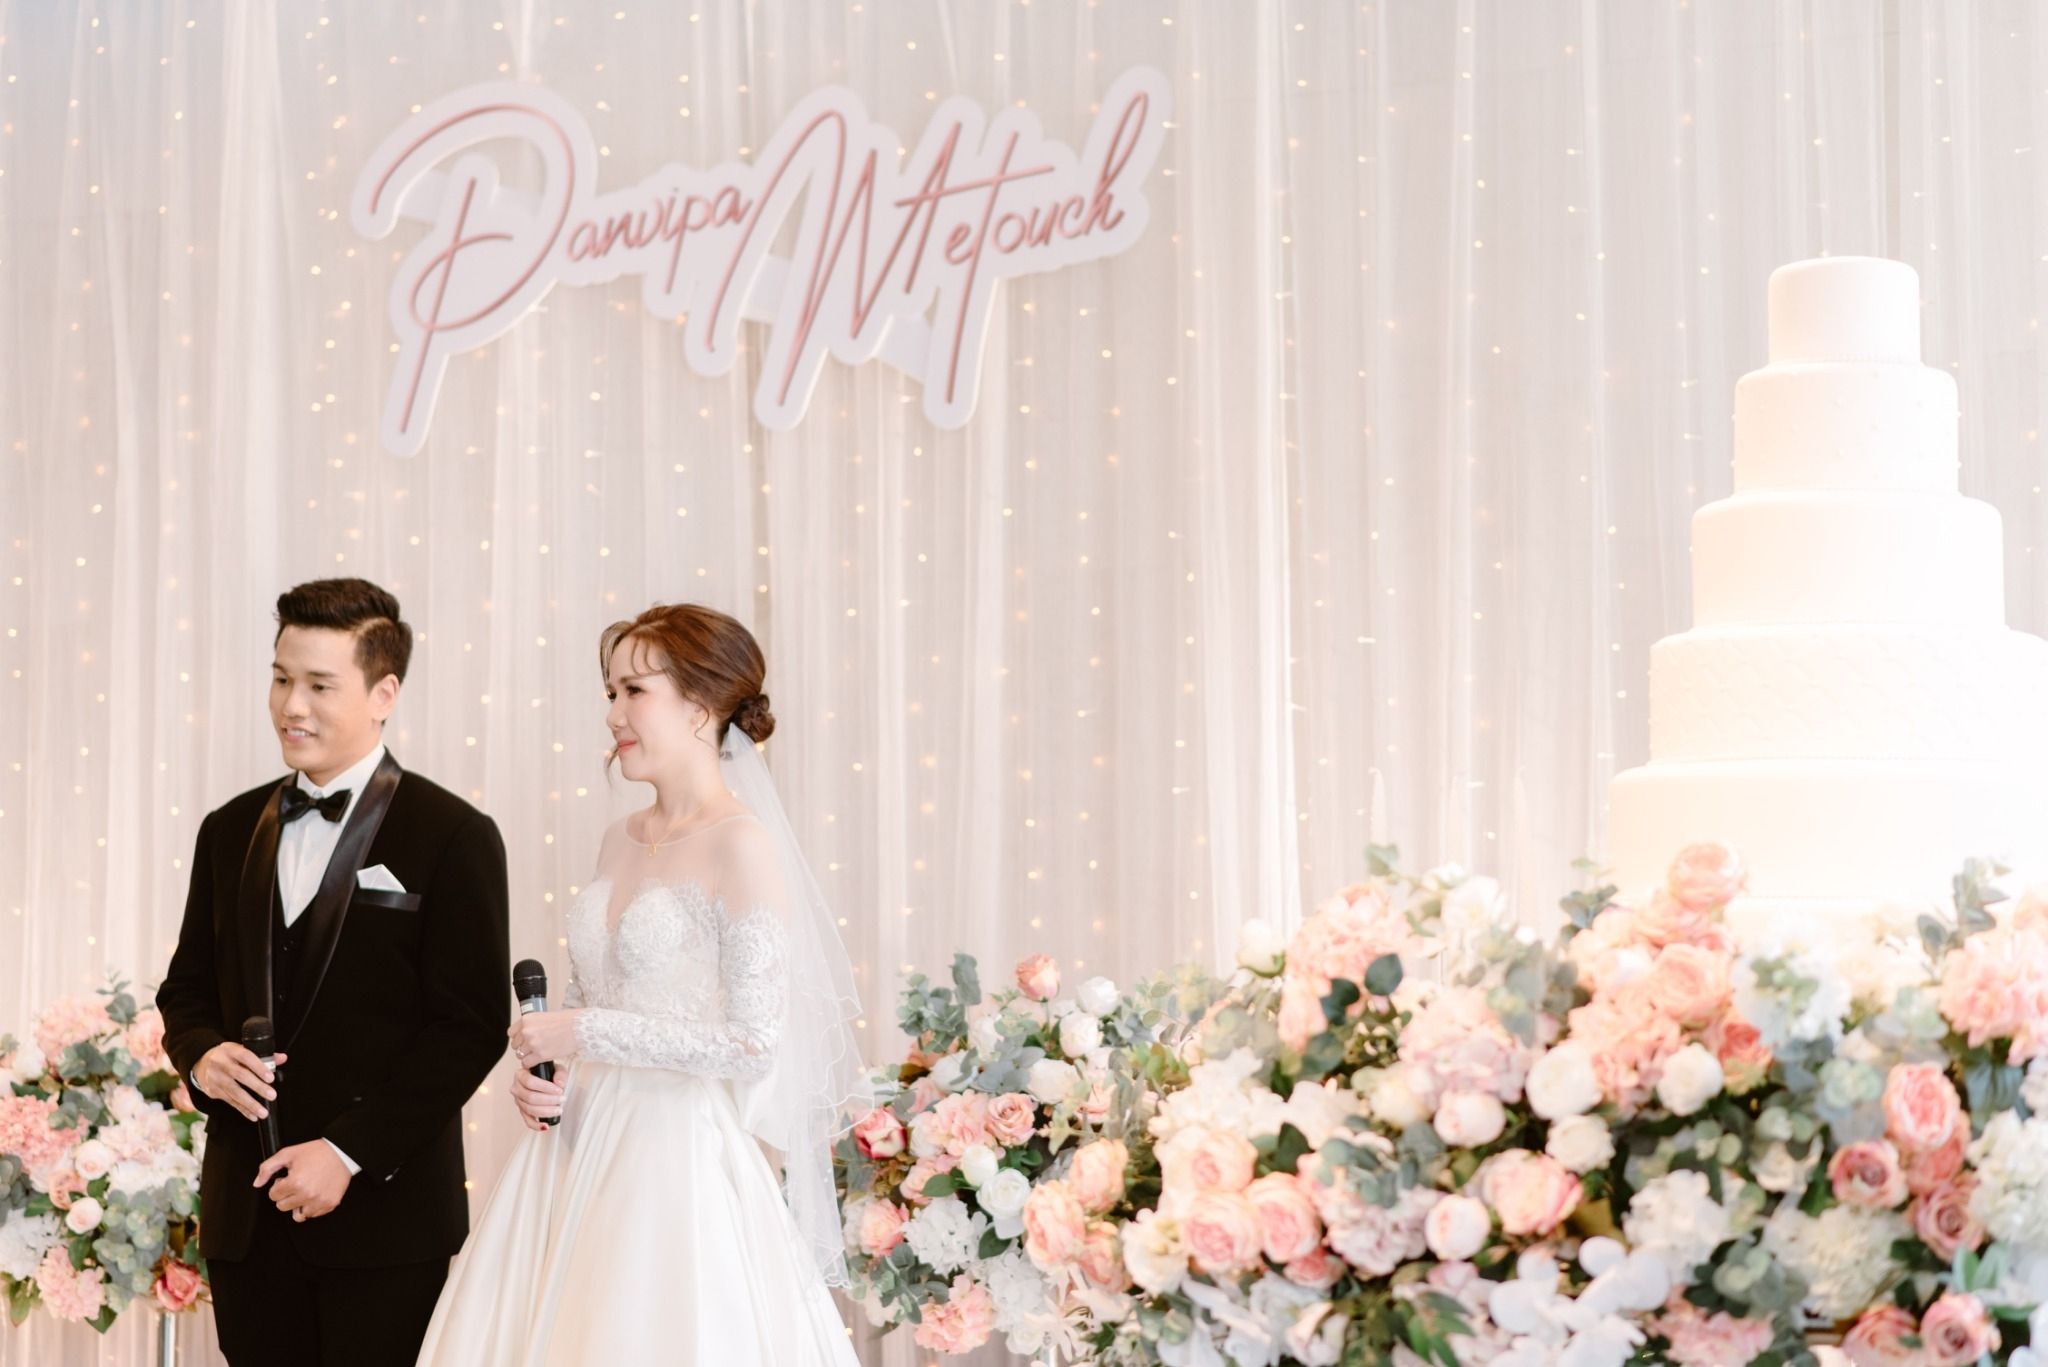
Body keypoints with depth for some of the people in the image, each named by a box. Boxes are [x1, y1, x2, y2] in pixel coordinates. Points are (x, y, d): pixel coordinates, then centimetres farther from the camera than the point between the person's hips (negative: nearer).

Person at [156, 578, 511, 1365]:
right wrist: (201, 1056, -5)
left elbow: (473, 1026, -10)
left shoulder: (454, 838, -6)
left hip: (385, 1210, -5)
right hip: (245, 1211, 5)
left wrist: (349, 1151, -15)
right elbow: (188, 985, 19)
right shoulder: (230, 830, 12)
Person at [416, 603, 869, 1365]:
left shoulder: (742, 845, -11)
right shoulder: (621, 842, 11)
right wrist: (539, 1072, 1)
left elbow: (755, 1043, -16)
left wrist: (585, 1032, -14)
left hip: (679, 1159, -7)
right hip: (582, 1151, 7)